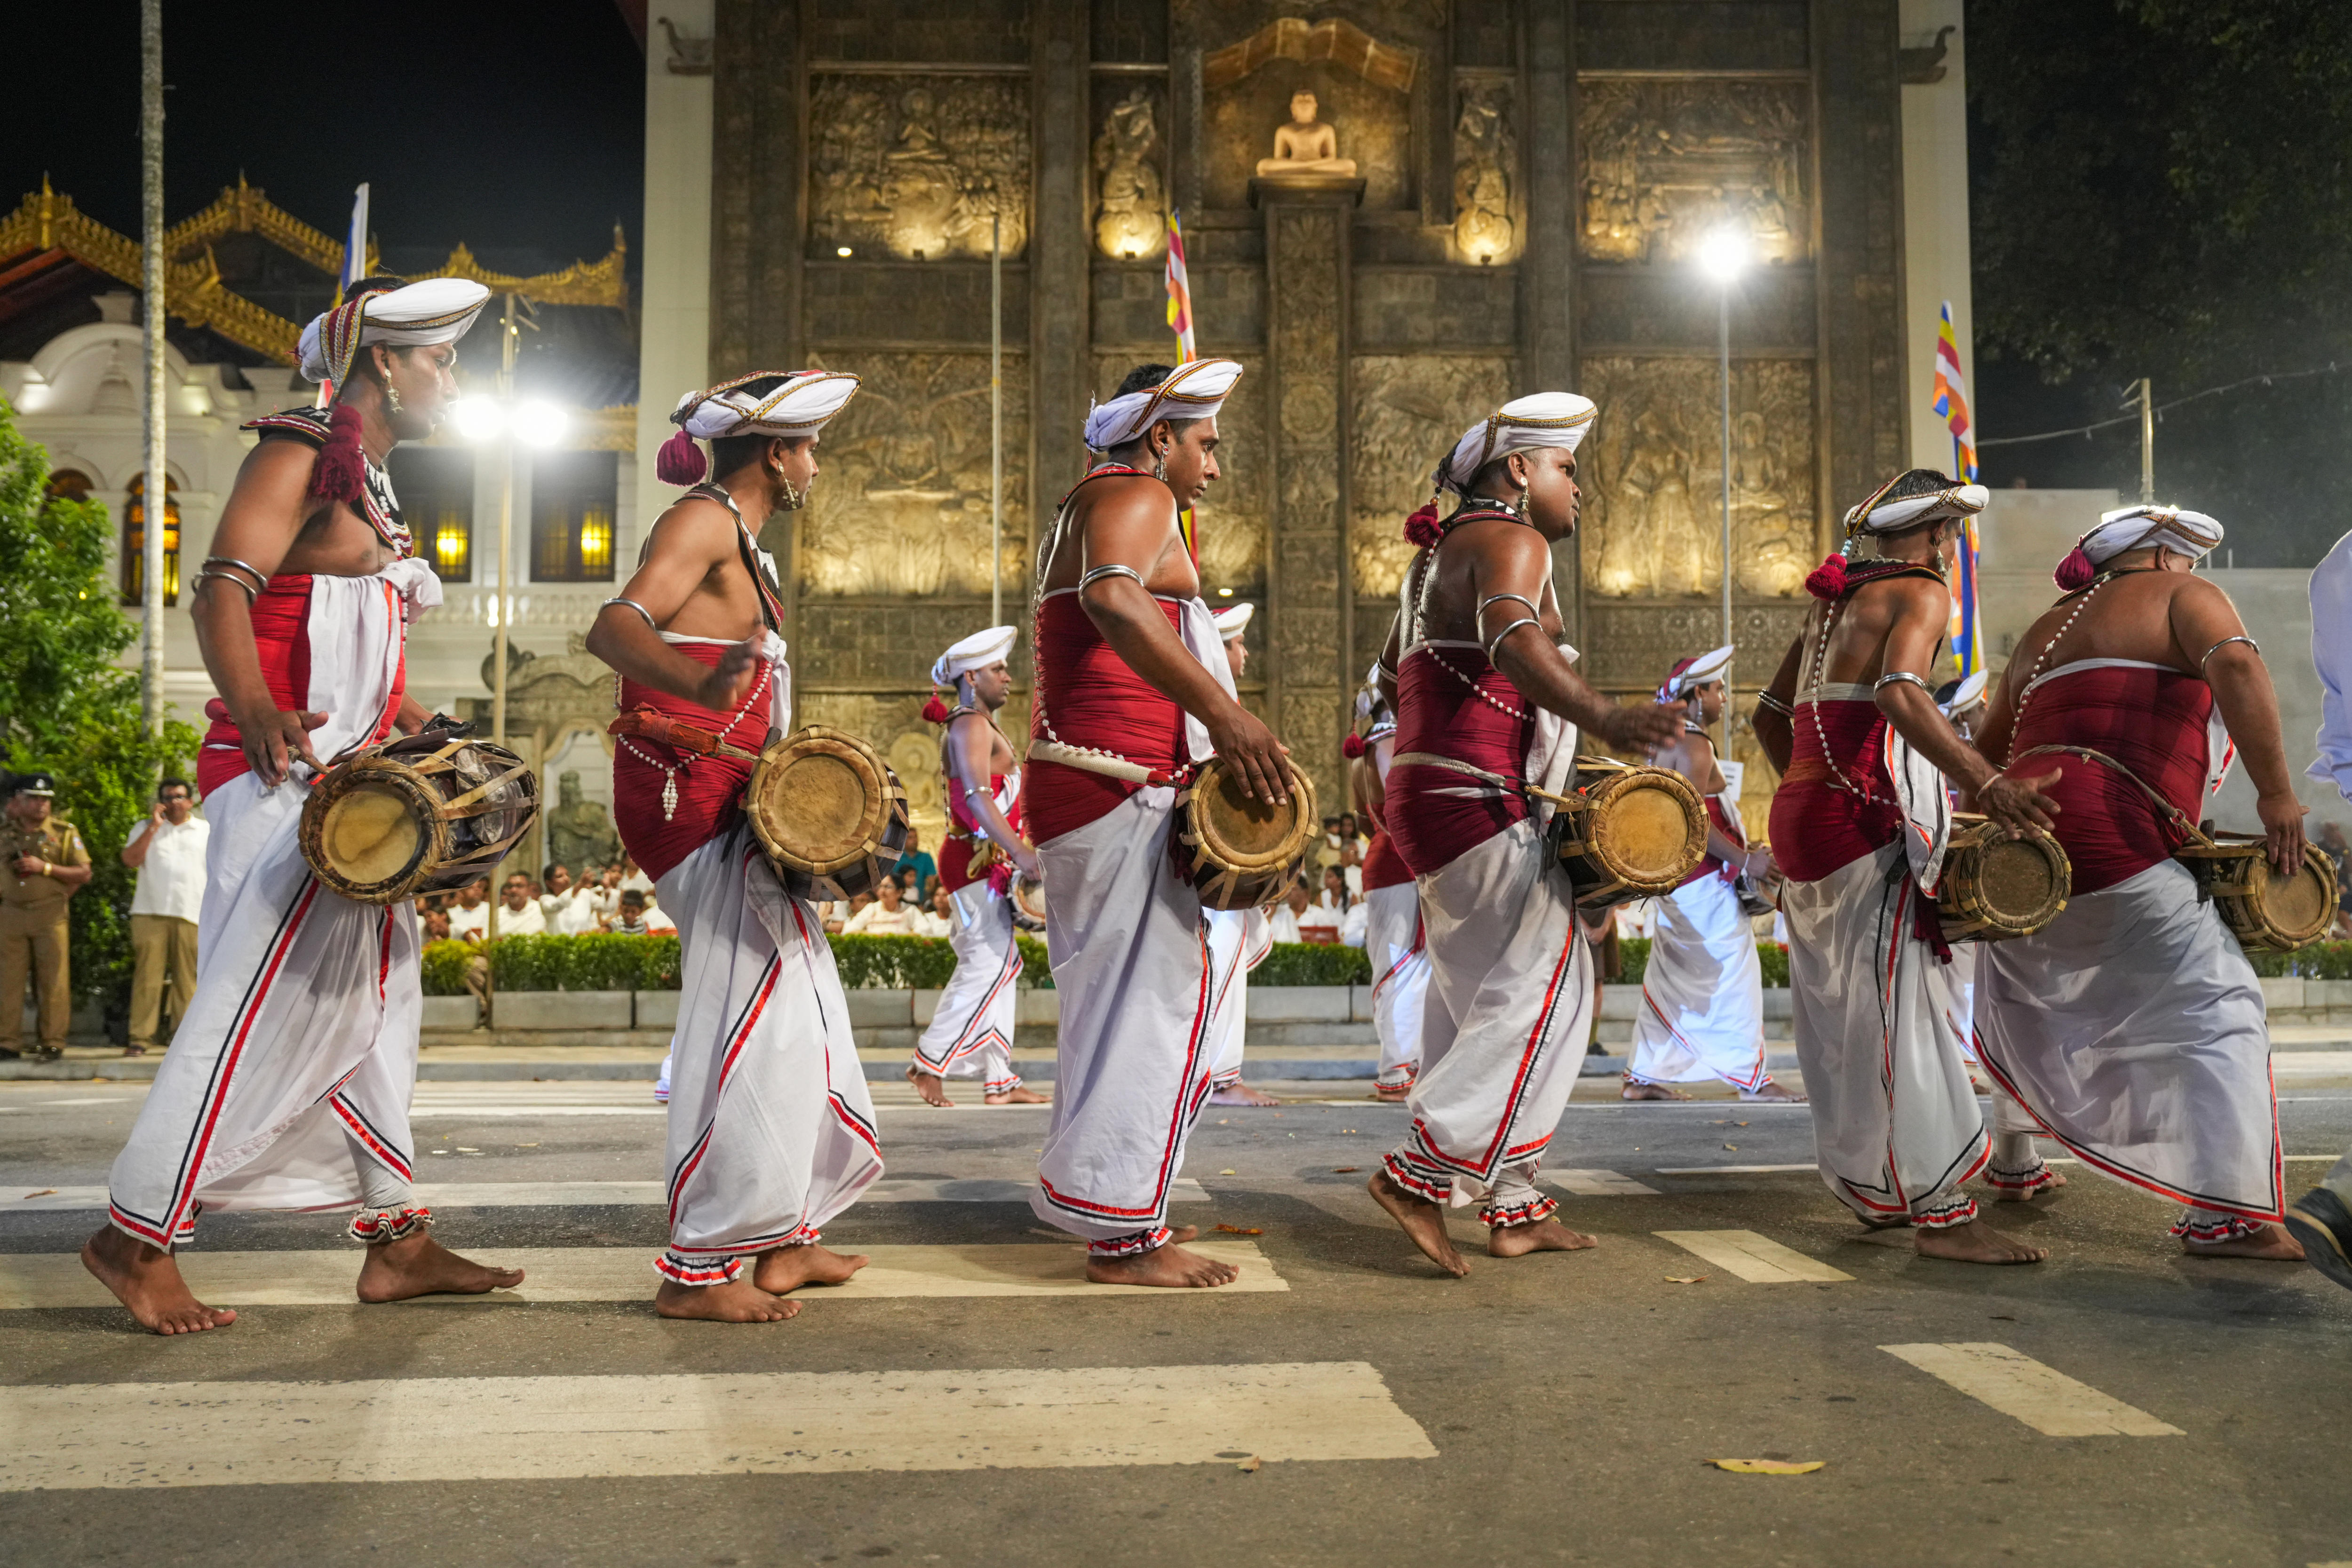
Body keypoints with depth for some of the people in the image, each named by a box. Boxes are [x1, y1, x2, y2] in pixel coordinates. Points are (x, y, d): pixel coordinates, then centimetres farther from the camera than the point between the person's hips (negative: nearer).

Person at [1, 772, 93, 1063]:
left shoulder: (64, 831, 2)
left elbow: (84, 873, -2)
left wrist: (45, 868, -11)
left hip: (49, 915, -3)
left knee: (52, 981, -4)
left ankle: (53, 1044, -1)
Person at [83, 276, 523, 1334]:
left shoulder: (372, 484, 22)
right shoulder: (301, 452, -6)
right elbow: (222, 589, -19)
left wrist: (438, 733, 19)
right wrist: (257, 713, -34)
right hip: (289, 772, -10)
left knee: (370, 1004, 9)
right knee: (265, 1007, -9)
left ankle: (396, 1242, 15)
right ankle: (138, 1236, 3)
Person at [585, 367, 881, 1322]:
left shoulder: (742, 542, 20)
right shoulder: (703, 522, -10)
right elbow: (615, 625, -27)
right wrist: (696, 683, -47)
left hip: (729, 800, 11)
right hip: (689, 798, -11)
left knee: (794, 1015, 14)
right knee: (753, 1021, -12)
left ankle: (780, 1238, 24)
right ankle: (699, 1269, -6)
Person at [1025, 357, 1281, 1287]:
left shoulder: (1081, 510, 26)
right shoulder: (1137, 497, -7)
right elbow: (1111, 596, -29)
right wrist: (1221, 710, -36)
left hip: (1072, 783, 11)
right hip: (1121, 788, -11)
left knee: (1114, 998, 15)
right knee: (1157, 993, -8)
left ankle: (1097, 1203, 23)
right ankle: (1123, 1234, -4)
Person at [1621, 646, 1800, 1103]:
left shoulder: (1666, 744, 16)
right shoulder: (1694, 747, -15)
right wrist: (1745, 860, -23)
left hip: (1675, 875, 10)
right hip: (1705, 881, -10)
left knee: (1672, 977, 12)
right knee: (1733, 971, -5)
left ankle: (1643, 1076, 14)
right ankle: (1750, 1076, -3)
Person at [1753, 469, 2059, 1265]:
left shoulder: (1833, 601, 21)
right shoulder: (1920, 592, -4)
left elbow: (1769, 714, 23)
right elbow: (1899, 692, -24)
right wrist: (1985, 782, -32)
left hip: (1800, 816, 9)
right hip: (1866, 828, -9)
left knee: (1841, 1018, 12)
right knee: (1898, 1013, -11)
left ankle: (1876, 1192, 21)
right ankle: (1942, 1215, -12)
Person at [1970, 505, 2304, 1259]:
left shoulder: (2047, 631, 26)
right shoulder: (2184, 597, 7)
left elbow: (1987, 752, 26)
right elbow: (2234, 664, -14)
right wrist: (2276, 791, -15)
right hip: (2114, 840, -7)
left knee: (2032, 1009, 25)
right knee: (2214, 1005, -6)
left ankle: (2013, 1162, 36)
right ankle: (2224, 1210, -15)